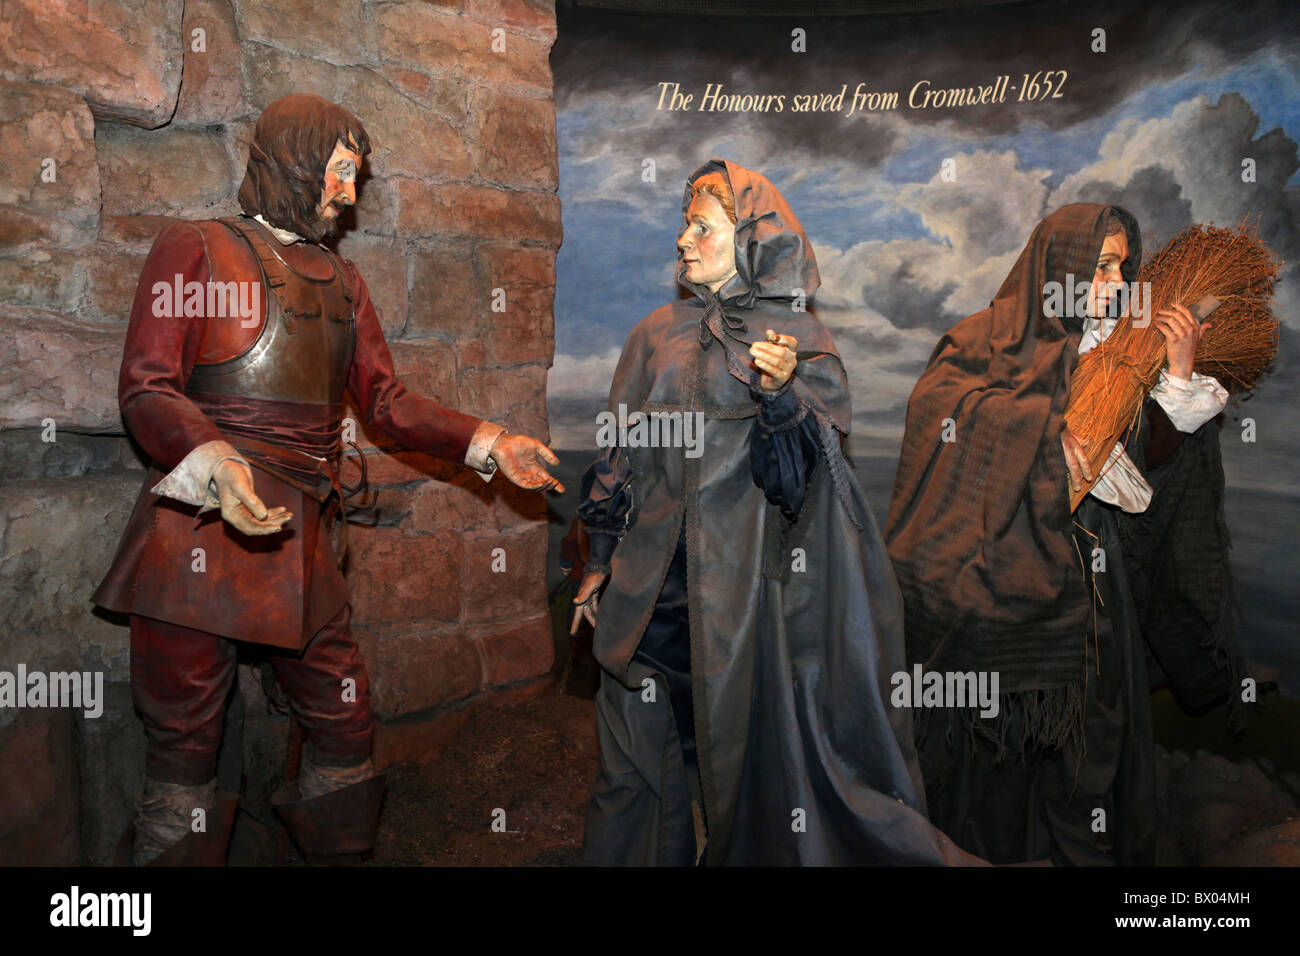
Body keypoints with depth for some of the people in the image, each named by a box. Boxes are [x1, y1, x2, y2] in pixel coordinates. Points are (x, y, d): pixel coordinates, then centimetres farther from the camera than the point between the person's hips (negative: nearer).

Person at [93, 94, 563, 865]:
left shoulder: (341, 280, 20)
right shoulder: (197, 250, 3)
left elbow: (386, 400, 14)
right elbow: (146, 389, -6)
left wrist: (491, 446, 2)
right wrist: (214, 465, -26)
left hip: (305, 540, 5)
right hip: (201, 533, -5)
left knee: (346, 729, 8)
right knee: (185, 742, 2)